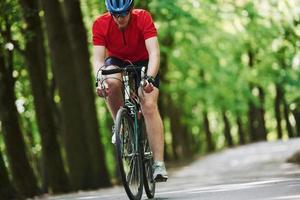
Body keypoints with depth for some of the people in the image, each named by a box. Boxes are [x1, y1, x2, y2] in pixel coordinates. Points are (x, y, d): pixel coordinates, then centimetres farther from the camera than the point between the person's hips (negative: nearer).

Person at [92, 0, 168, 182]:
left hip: (143, 64, -1)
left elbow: (154, 52, -35)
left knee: (149, 105, -22)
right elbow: (98, 58, -26)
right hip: (116, 62, 1)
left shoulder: (143, 18, -27)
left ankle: (159, 165, -27)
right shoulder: (101, 24, -23)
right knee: (111, 82, -35)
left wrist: (150, 78, -51)